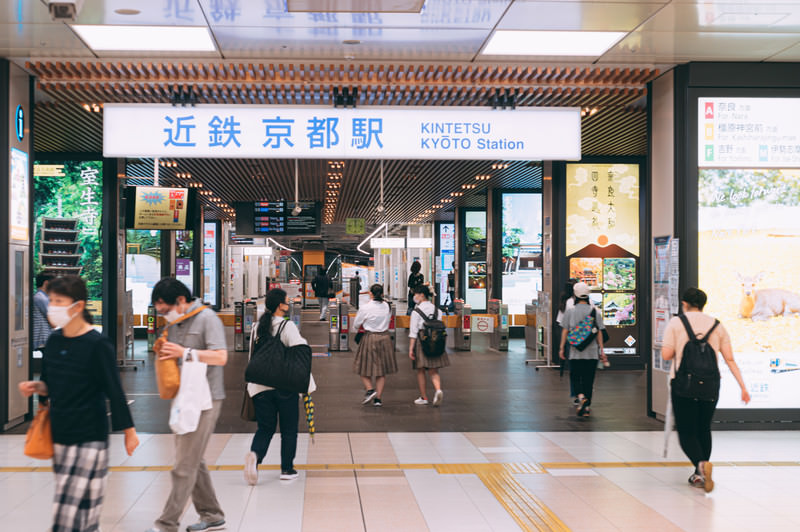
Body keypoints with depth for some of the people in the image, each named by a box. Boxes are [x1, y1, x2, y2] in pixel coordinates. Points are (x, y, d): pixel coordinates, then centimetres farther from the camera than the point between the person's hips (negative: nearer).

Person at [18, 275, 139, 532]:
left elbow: (114, 390, -10)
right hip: (60, 433, 7)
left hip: (90, 436, -7)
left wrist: (128, 430, -6)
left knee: (75, 505, -8)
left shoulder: (97, 345, -13)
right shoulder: (54, 341, 6)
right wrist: (36, 387, -3)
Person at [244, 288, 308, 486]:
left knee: (265, 427, 11)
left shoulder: (258, 327, 7)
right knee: (289, 429, 11)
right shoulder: (288, 326, -9)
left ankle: (255, 455, -15)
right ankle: (287, 469, 15)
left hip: (260, 386, 4)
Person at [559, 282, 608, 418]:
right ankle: (586, 407, 8)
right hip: (592, 352, 1)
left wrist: (561, 348, 6)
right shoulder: (595, 312, 1)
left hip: (575, 351, -1)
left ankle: (581, 396, -17)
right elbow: (599, 333, 3)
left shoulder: (570, 312, -2)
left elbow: (565, 331, -1)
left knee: (575, 376, 9)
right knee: (589, 378, 8)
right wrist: (601, 350, 8)